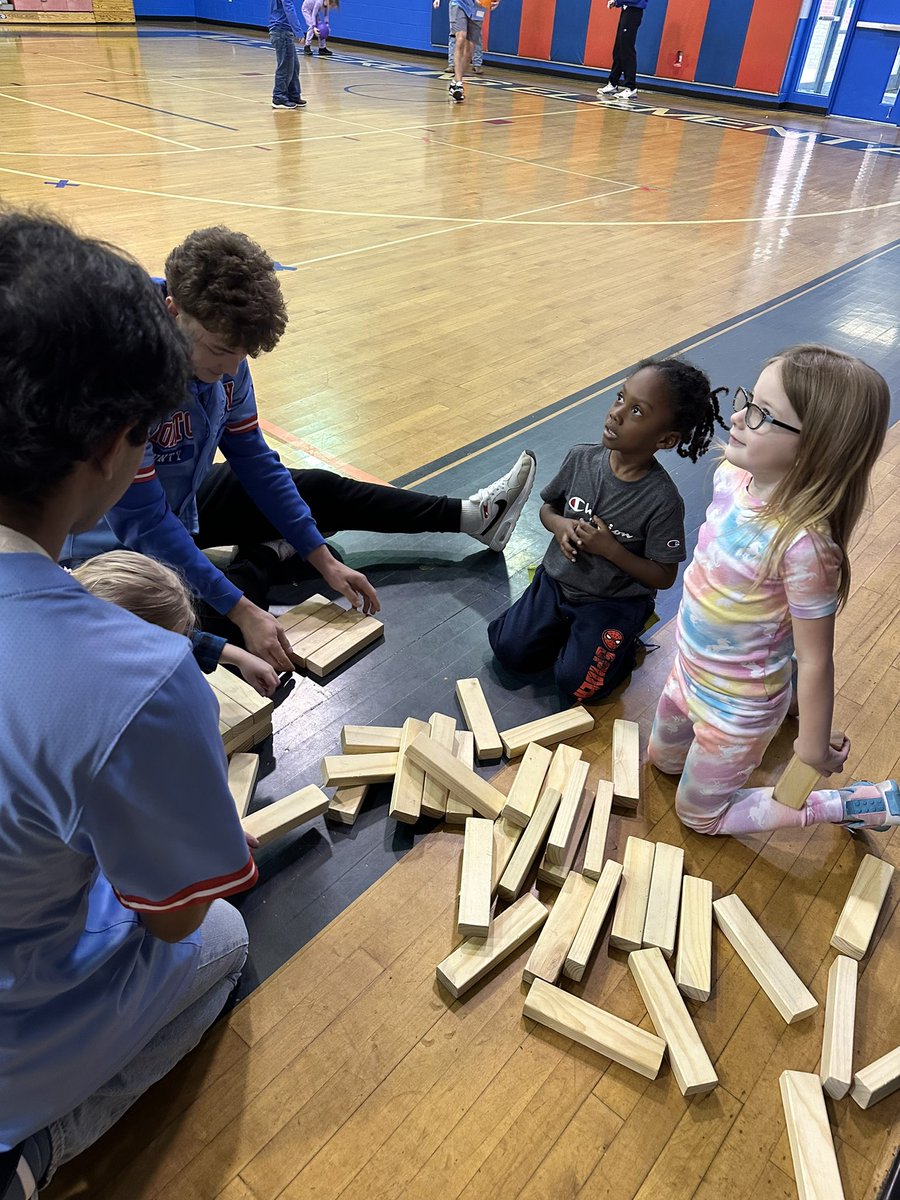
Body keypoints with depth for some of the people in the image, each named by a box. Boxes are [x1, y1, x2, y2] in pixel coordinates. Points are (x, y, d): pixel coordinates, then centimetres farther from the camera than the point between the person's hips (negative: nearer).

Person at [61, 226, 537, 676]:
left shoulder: (222, 352, -12)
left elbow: (252, 458, -4)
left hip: (183, 505, 7)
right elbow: (144, 523, -31)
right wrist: (243, 612, -31)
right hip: (117, 549, -7)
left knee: (319, 488, 7)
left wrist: (324, 559, -5)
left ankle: (469, 517, 22)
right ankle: (270, 554, -1)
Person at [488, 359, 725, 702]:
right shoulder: (581, 458, -12)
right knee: (509, 650, -7)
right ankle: (566, 624, 19)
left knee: (577, 683, -13)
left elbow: (664, 577, -15)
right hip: (557, 580, 4)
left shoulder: (663, 501, -24)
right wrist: (560, 525, -17)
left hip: (614, 601, -4)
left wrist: (610, 549, -26)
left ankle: (622, 639, 15)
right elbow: (548, 507, 6)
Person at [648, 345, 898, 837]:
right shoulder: (732, 476, -15)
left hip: (735, 708, -7)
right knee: (662, 760, 33)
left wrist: (814, 747, -13)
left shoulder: (804, 543, -36)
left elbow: (814, 659, -25)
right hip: (689, 673, 7)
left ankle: (853, 804, 24)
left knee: (697, 815, 17)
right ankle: (786, 695, 43)